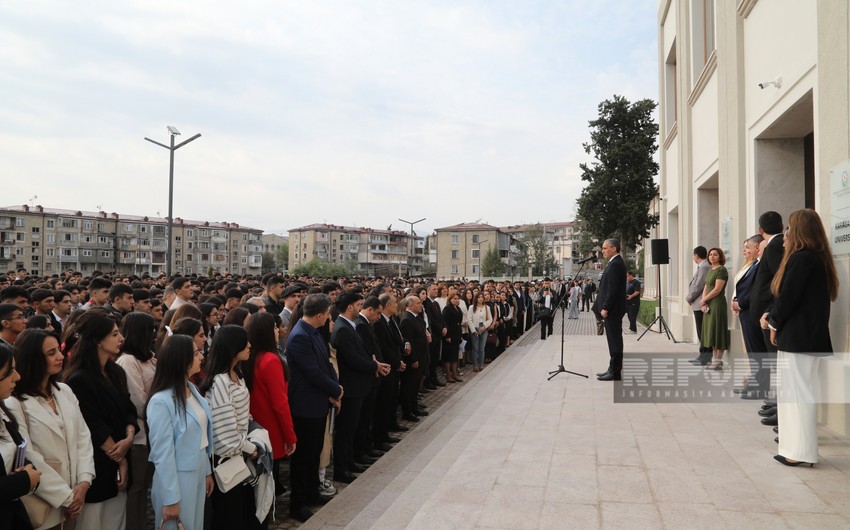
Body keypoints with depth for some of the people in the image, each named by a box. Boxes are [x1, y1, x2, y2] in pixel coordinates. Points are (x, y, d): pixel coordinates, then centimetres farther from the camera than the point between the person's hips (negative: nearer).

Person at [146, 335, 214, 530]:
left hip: (198, 476, 7)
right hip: (177, 480, -7)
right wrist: (170, 500, -16)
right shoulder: (161, 402, -22)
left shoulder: (193, 389, 3)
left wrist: (207, 472, 14)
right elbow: (163, 454, -20)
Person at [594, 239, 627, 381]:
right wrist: (602, 306, 17)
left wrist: (605, 308, -19)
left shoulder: (615, 264, -16)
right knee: (614, 339, 14)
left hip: (613, 310, -10)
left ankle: (615, 372, 0)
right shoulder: (615, 263, 16)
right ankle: (613, 369, 21)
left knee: (614, 339, -5)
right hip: (612, 309, 10)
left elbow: (613, 289, -21)